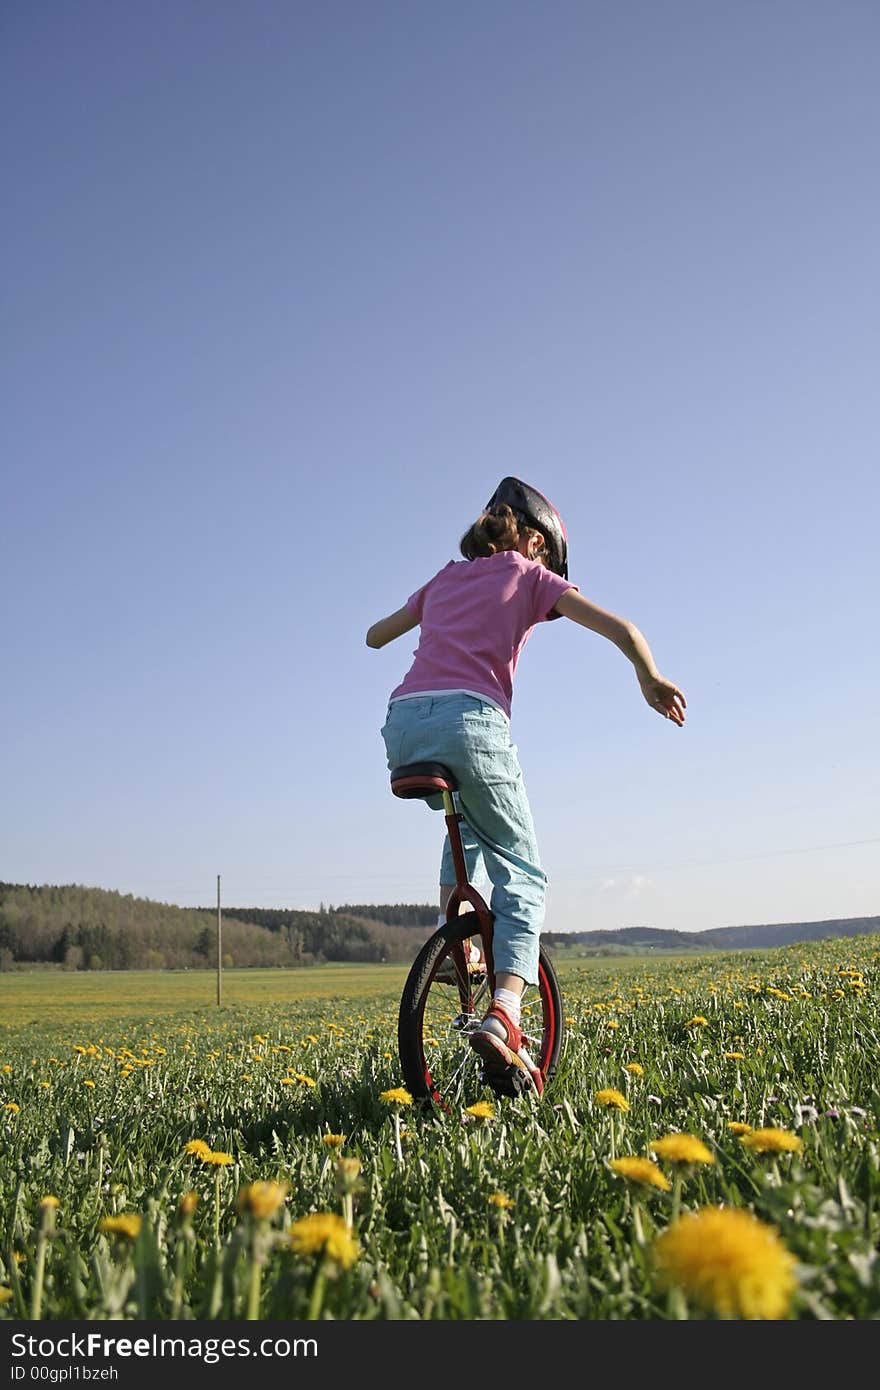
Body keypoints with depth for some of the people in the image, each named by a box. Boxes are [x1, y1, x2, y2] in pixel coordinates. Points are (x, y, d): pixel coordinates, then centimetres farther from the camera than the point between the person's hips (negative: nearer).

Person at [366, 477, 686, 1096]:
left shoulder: (445, 578, 28)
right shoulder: (530, 576, 16)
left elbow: (375, 635, 38)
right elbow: (622, 630, 5)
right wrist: (653, 681, 21)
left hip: (402, 724, 5)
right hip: (470, 722, -5)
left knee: (469, 821, 36)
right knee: (524, 873, 7)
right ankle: (503, 1016, -12)